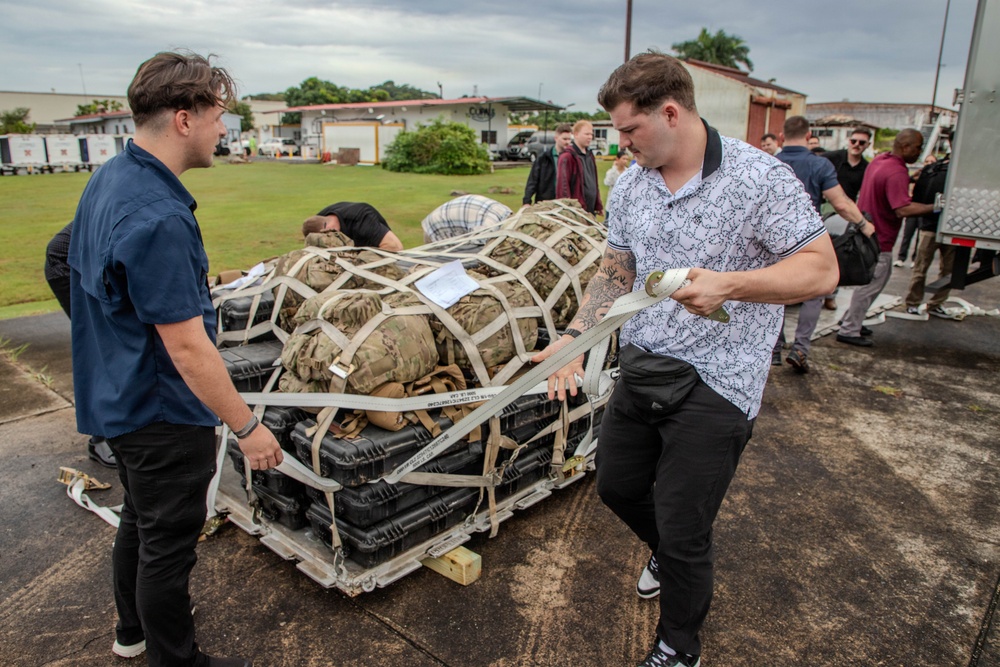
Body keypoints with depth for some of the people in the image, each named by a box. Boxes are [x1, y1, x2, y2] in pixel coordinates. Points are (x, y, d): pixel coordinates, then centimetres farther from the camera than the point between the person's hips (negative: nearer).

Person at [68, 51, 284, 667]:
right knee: (168, 543, 8)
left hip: (121, 399, 10)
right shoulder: (157, 217, -29)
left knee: (141, 520, 26)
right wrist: (247, 425, -21)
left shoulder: (110, 178, 3)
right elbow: (186, 345, -28)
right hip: (162, 414, -10)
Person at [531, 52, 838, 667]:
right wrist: (574, 337, 0)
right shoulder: (630, 186, 6)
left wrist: (729, 284, -29)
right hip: (641, 368, 7)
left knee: (682, 533, 1)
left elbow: (821, 269, -13)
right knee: (617, 485, 21)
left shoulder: (760, 177, -13)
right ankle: (671, 553, 55)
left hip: (714, 385, -6)